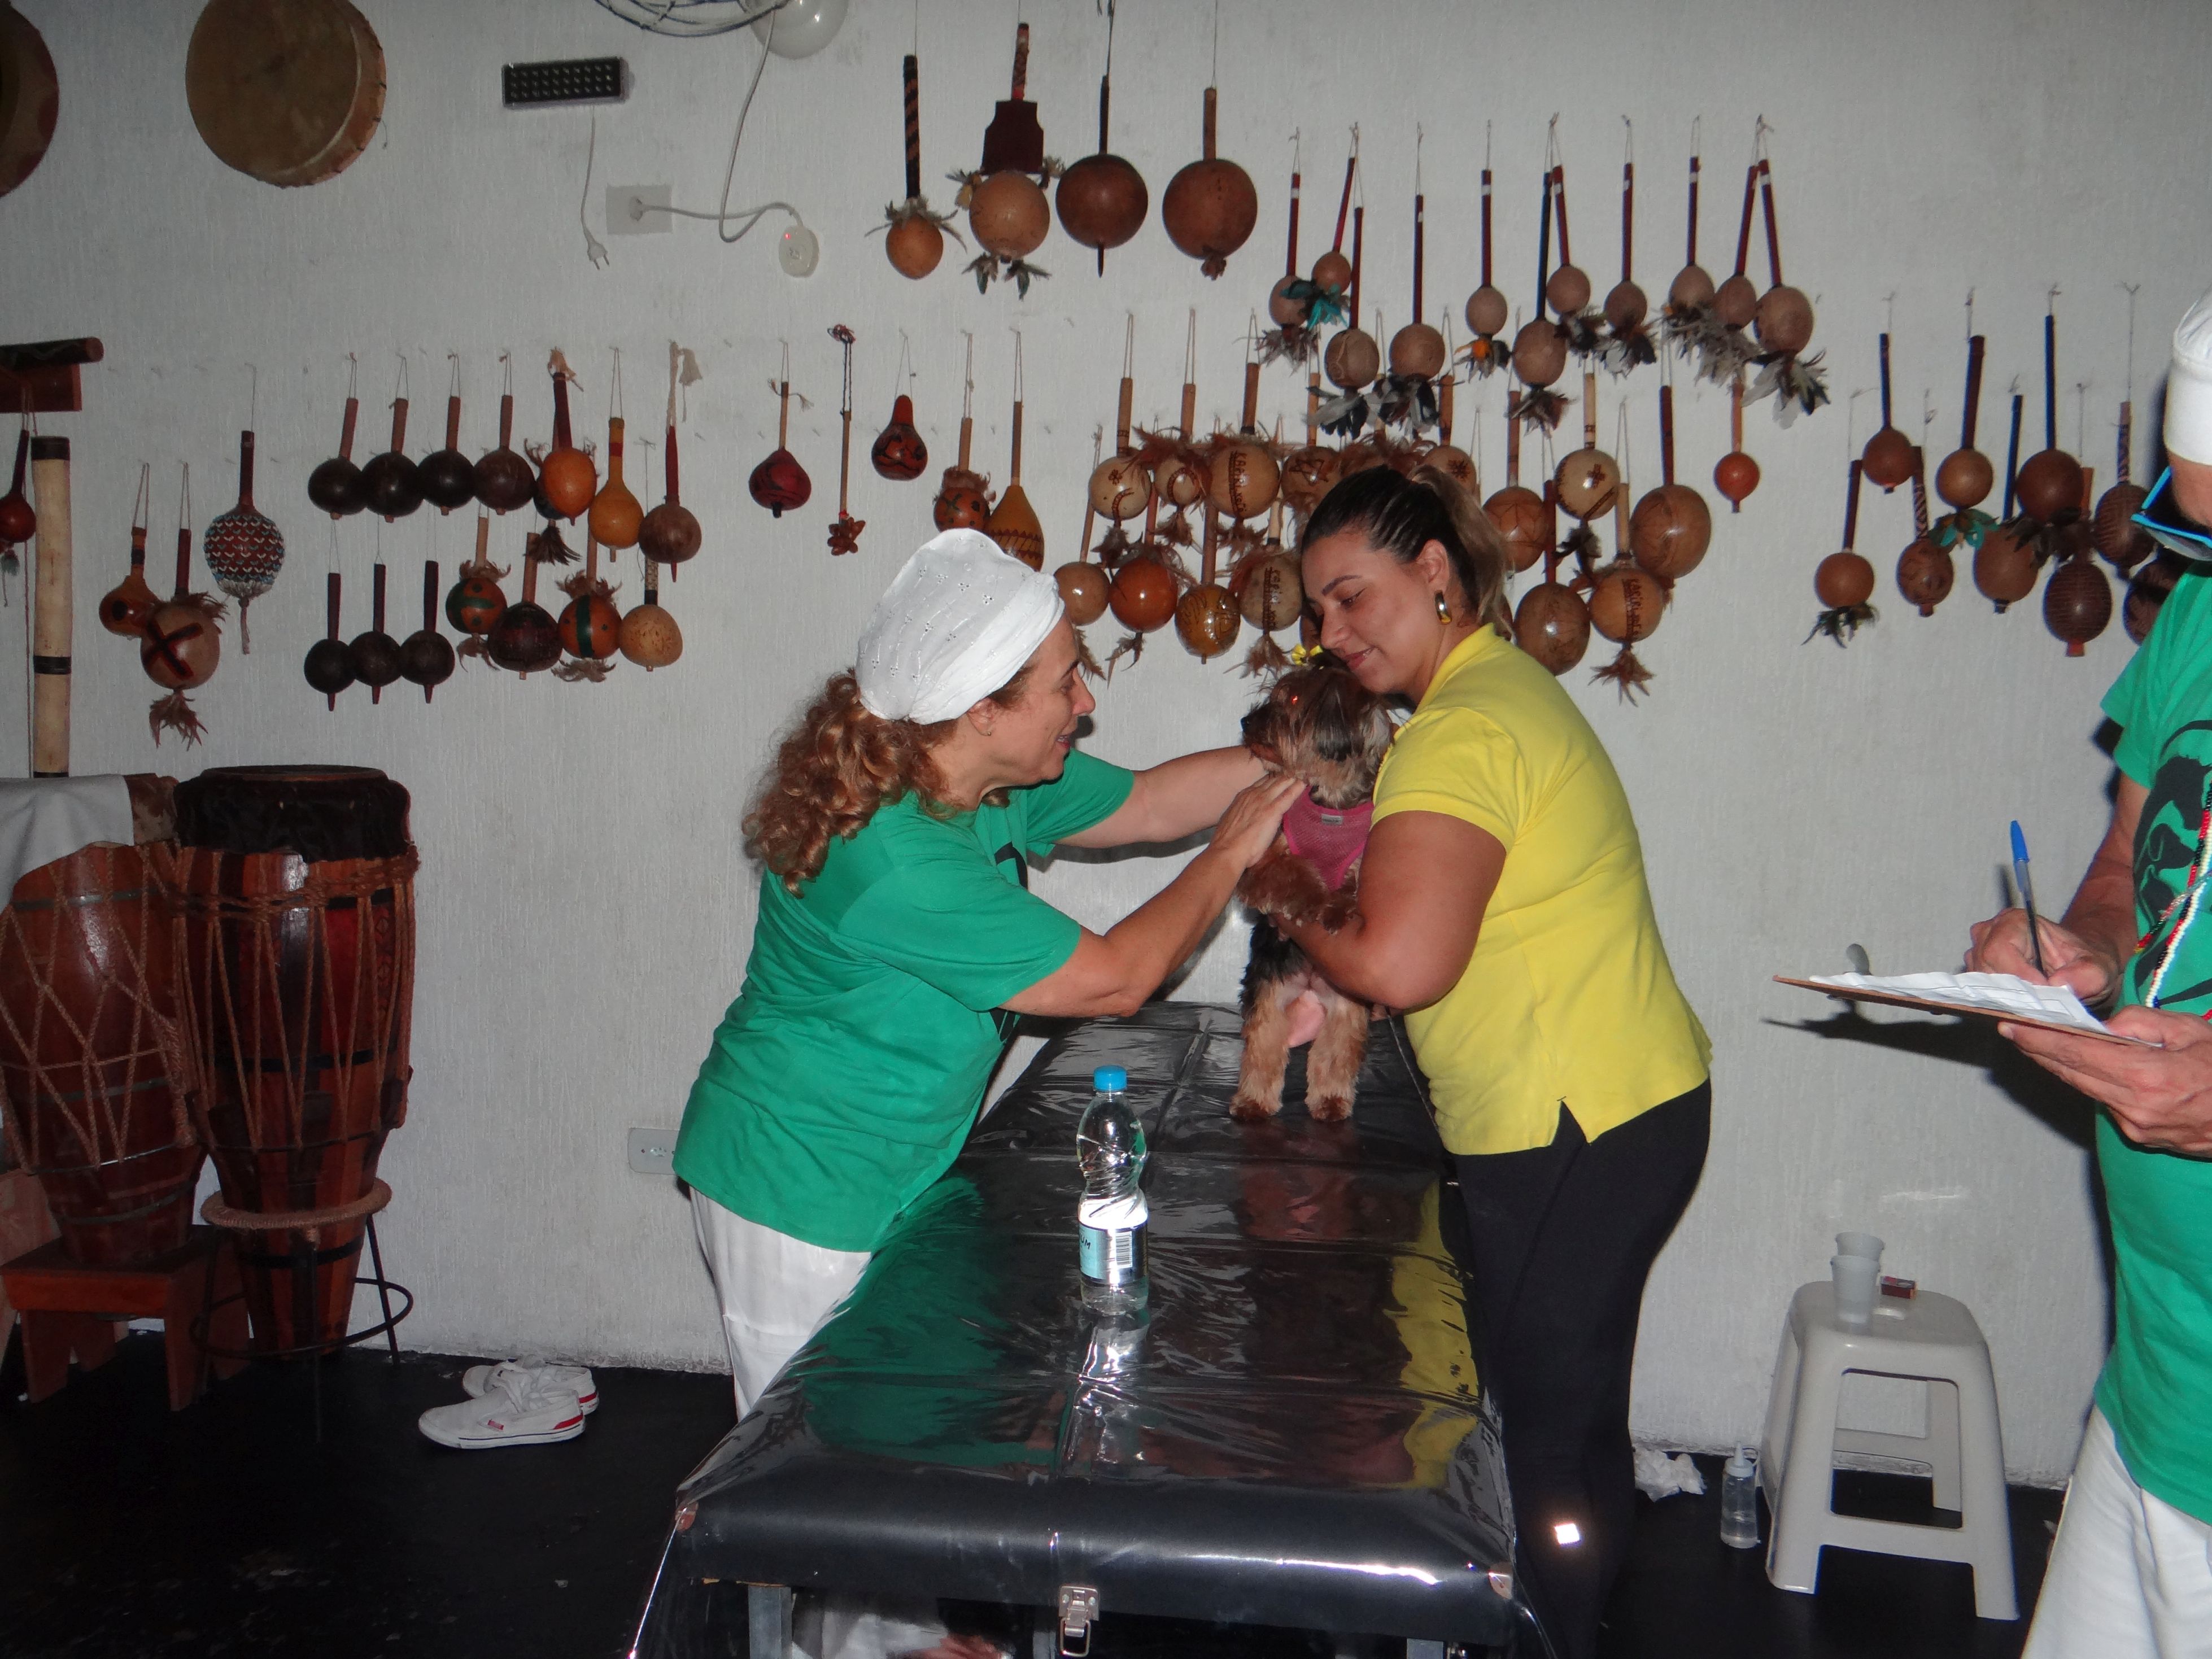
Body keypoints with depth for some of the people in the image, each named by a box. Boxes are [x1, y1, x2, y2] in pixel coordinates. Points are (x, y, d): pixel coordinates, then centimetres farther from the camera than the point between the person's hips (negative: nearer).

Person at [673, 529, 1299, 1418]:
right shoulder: (890, 859, -32)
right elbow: (1114, 979, -25)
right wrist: (1232, 852, -13)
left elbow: (1148, 803, 11)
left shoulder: (1000, 781, -4)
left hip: (888, 1176, 9)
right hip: (797, 1191, -9)